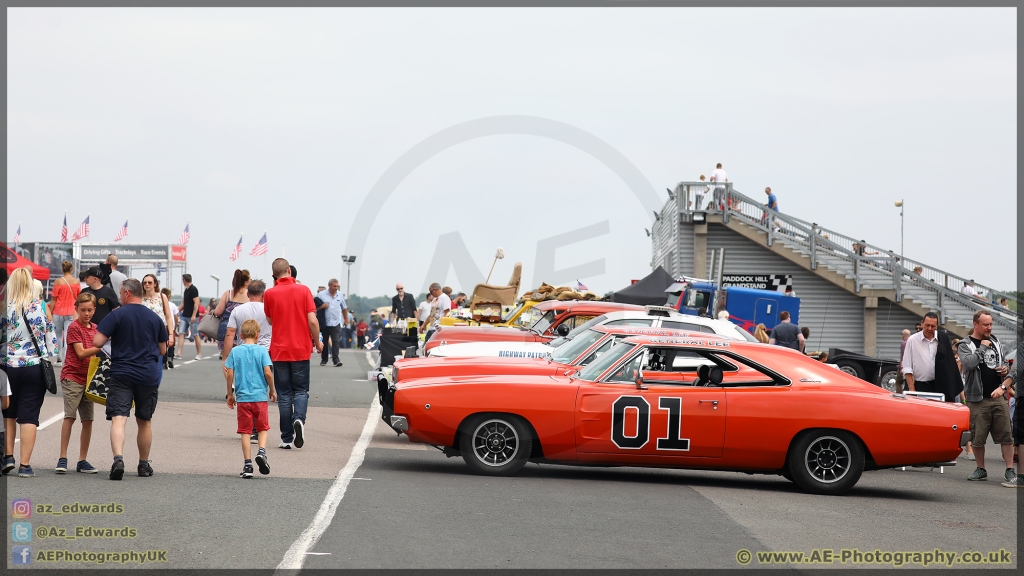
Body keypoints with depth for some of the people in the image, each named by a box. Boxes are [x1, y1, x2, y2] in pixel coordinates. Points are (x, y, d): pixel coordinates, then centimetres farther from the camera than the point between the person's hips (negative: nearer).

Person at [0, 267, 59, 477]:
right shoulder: (40, 307, -5)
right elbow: (50, 336, 0)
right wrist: (49, 356, 13)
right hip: (35, 366, -1)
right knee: (29, 415, 2)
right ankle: (25, 465, 0)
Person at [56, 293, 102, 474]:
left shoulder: (95, 328, 14)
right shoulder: (74, 327, -6)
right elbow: (81, 353, -14)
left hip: (89, 378, 6)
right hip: (73, 377, -6)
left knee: (88, 419, 4)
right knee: (70, 416, -11)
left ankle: (82, 461, 10)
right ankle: (63, 458, -9)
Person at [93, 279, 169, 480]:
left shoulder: (117, 315, -5)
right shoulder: (155, 318, 7)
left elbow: (97, 342, -10)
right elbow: (163, 350, 15)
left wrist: (113, 338, 11)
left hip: (121, 375, -3)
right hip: (149, 376, 4)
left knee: (118, 418, -10)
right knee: (145, 421, 16)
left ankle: (118, 458, -31)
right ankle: (144, 465, 27)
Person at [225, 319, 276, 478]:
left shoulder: (235, 351, 1)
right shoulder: (261, 350, -3)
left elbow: (229, 374, -1)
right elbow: (268, 372, -8)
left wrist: (230, 394, 10)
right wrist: (272, 390, 6)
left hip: (242, 397, 1)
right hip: (260, 396, -1)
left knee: (245, 431, 6)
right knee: (263, 428, 14)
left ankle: (248, 465, 3)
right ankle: (261, 451, -11)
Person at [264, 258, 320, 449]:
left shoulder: (269, 294, -3)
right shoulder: (303, 290, -5)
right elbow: (312, 321, -9)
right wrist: (317, 342, 6)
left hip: (279, 350, 1)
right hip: (301, 349, -1)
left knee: (284, 393, 8)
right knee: (301, 390, 10)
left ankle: (286, 438, 6)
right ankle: (299, 419, -18)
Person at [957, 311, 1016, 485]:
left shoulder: (995, 342, 13)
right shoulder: (965, 345, -2)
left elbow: (1003, 362, 25)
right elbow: (968, 363, -21)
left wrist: (1005, 369, 3)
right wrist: (982, 347, -13)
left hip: (998, 396, 3)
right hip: (978, 399, -3)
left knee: (1006, 435, -2)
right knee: (978, 437, 3)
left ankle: (1010, 471, 1)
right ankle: (981, 470, 19)